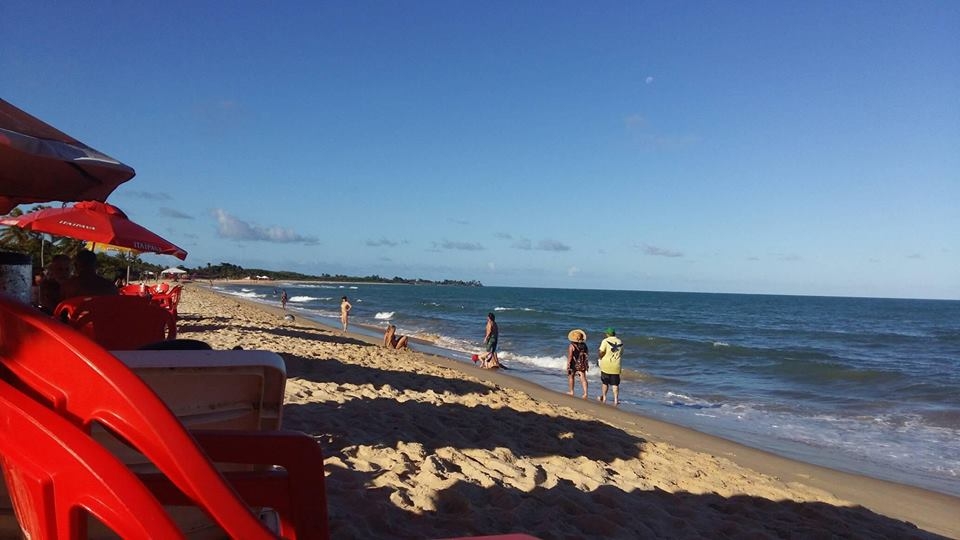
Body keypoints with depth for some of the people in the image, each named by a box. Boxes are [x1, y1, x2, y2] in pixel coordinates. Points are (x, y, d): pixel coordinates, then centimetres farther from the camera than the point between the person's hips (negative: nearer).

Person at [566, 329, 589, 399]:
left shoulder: (572, 346, -17)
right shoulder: (584, 345, 0)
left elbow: (570, 357, -17)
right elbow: (587, 355, 7)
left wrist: (568, 366, -10)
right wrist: (587, 364, 18)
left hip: (574, 365, -4)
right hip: (582, 364, 4)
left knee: (570, 376, 17)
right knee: (583, 378, 4)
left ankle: (571, 391, 26)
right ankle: (585, 393, -4)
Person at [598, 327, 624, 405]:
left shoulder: (605, 341, -9)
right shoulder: (620, 342, 7)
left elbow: (602, 352, -16)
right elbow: (621, 353, 13)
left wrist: (600, 358, 3)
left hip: (606, 365, -3)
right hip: (616, 366, 3)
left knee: (605, 382, 13)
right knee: (615, 384, 7)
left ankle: (604, 398, 21)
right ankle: (616, 399, 1)